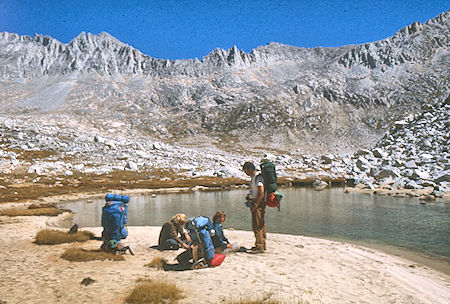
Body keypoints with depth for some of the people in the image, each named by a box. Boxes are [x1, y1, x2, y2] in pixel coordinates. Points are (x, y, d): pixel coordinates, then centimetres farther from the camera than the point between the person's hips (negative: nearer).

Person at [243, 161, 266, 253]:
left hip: (258, 203, -10)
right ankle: (263, 245, 22)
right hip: (255, 202, 10)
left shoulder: (257, 177, -15)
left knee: (257, 225, -8)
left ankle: (260, 246, -4)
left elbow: (261, 191, -23)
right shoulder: (254, 177, 16)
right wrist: (249, 195, 13)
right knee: (261, 224, 14)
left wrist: (256, 204, -23)